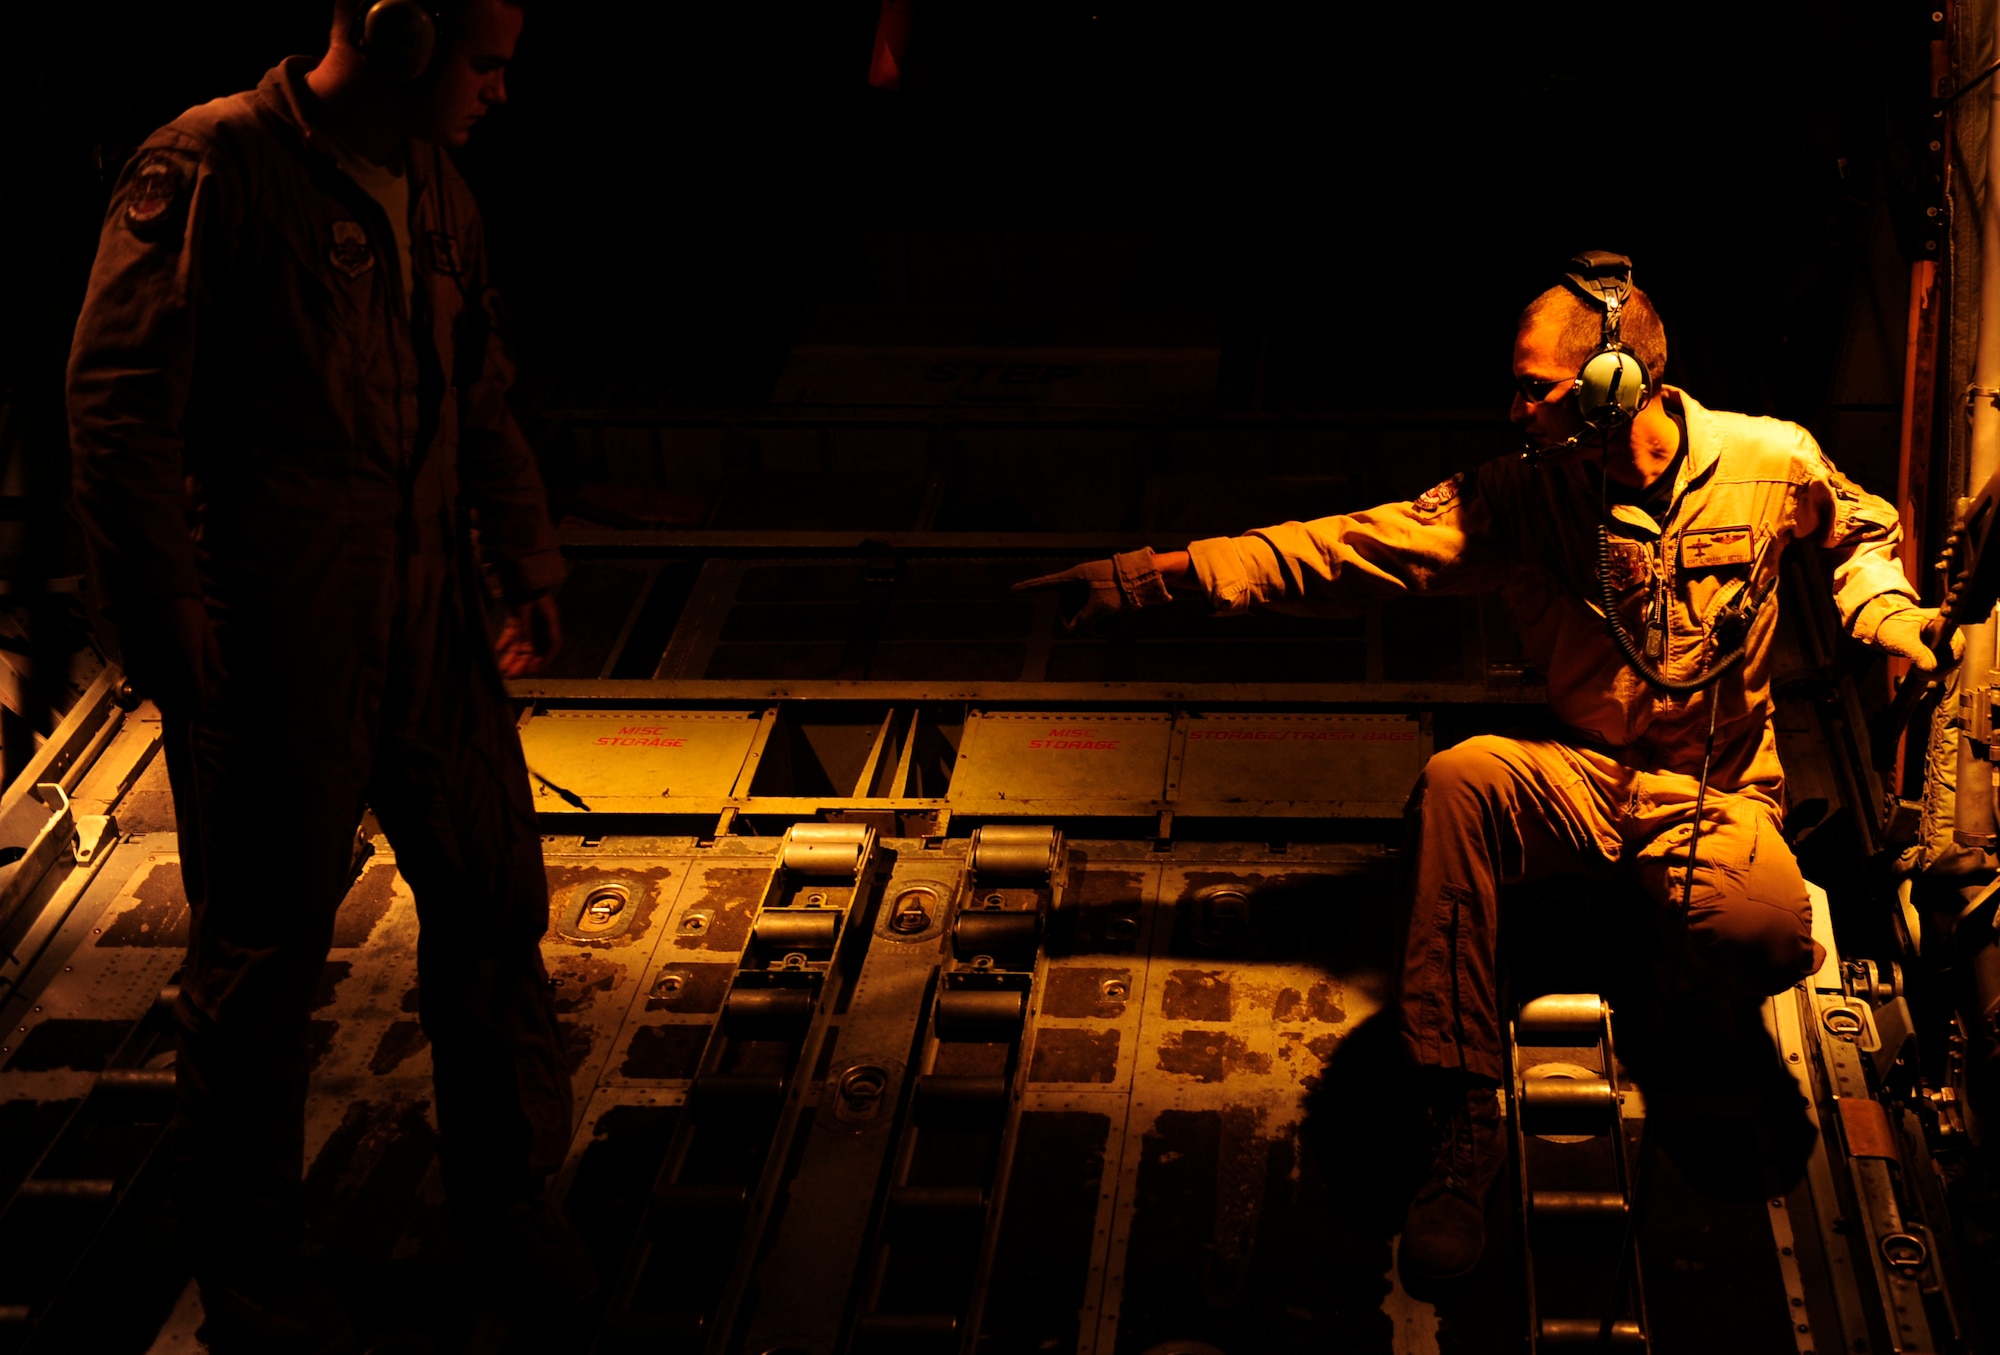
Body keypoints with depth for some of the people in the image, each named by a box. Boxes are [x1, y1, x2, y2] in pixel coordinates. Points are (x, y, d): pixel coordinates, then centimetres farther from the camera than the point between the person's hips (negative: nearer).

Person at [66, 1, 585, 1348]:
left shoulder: (439, 195, 13)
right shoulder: (213, 166, -11)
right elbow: (117, 400, -14)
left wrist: (531, 568, 11)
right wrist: (168, 617, -17)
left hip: (428, 625, 7)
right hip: (272, 641, -7)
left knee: (495, 891, 11)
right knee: (264, 945, 4)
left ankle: (505, 1188, 31)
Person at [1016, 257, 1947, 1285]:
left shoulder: (1774, 463, -6)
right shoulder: (1517, 497, -6)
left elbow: (1864, 531, 16)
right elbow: (1342, 550, -12)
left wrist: (1888, 613, -7)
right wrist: (1154, 576, -21)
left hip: (1719, 795, -2)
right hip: (1583, 777, 2)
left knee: (1760, 937, -37)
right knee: (1456, 779, -33)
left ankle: (1703, 978, 6)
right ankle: (1462, 1123, -26)